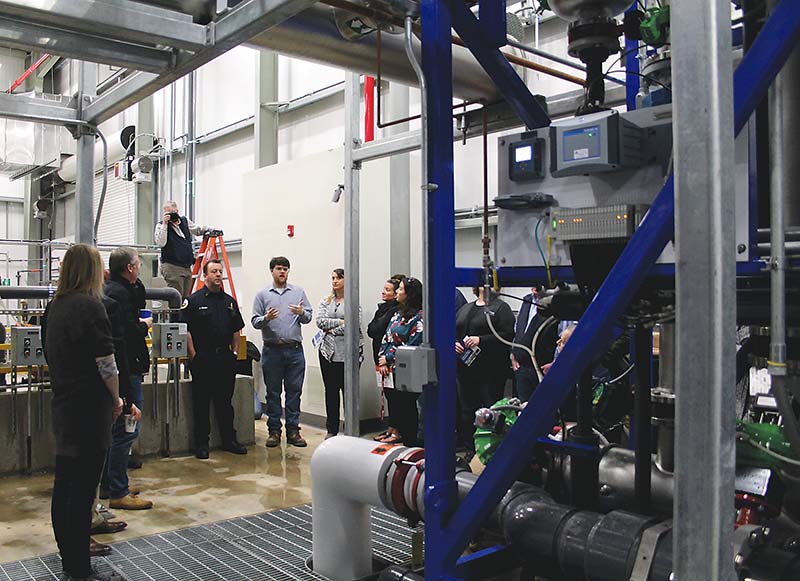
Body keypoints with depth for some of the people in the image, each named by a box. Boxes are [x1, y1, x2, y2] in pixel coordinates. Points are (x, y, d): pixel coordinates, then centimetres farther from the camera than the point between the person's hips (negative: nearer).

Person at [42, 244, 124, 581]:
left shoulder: (55, 307, 11)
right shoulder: (88, 306, -16)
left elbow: (51, 356, 17)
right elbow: (106, 363, -17)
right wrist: (116, 399, -3)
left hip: (62, 405, 9)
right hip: (89, 409, -9)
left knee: (64, 484, 16)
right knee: (82, 489, -2)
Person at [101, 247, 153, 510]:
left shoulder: (110, 288, 13)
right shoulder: (119, 293, -17)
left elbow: (139, 303, 26)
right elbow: (126, 333, -23)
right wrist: (145, 326, -6)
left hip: (115, 371, 11)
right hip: (125, 369, -11)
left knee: (116, 429, 19)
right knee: (127, 429, -6)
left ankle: (109, 482, 30)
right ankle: (118, 493, 0)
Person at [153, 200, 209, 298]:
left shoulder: (185, 221, 11)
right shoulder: (161, 225, -2)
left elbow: (197, 230, 30)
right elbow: (160, 243, -20)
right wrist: (164, 224, -21)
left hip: (187, 267, 6)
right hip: (172, 267, -6)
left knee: (186, 298, 7)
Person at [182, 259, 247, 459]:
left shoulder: (229, 301, 13)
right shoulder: (194, 300, -3)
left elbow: (236, 330, 18)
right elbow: (186, 330, -6)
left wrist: (235, 352, 10)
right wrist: (194, 356, -10)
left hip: (225, 358, 5)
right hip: (203, 359, -4)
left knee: (225, 402, 12)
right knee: (201, 403, 3)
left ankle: (229, 440, 20)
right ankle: (201, 443, 11)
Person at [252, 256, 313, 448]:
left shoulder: (298, 292, 10)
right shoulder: (262, 294, 6)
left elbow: (308, 317, 7)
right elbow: (255, 321, 2)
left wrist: (301, 313, -14)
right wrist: (266, 319, -18)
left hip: (295, 349, 1)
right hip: (272, 350, -1)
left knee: (294, 391, 4)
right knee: (273, 392, 6)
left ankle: (293, 430, 12)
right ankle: (274, 430, 14)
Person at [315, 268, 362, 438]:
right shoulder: (325, 301, 13)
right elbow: (320, 321, -1)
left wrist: (332, 330, -8)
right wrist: (340, 322, -9)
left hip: (349, 351, -4)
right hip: (328, 351, 4)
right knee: (331, 390, 7)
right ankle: (332, 429, 16)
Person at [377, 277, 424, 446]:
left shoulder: (419, 317, -12)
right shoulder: (398, 314, 14)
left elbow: (412, 346, -17)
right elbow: (386, 338, 13)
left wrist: (388, 358, -11)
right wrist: (382, 362, -1)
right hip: (390, 368, 7)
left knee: (405, 405, 2)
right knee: (392, 400, 12)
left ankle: (409, 441, 13)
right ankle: (393, 432, 24)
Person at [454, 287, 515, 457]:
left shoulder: (501, 308, -1)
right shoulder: (465, 308, 19)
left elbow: (508, 335, -14)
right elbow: (452, 332, 21)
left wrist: (481, 340, -19)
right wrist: (454, 343, -2)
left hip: (490, 371, -6)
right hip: (465, 368, 6)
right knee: (466, 410, 10)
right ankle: (469, 449, 20)